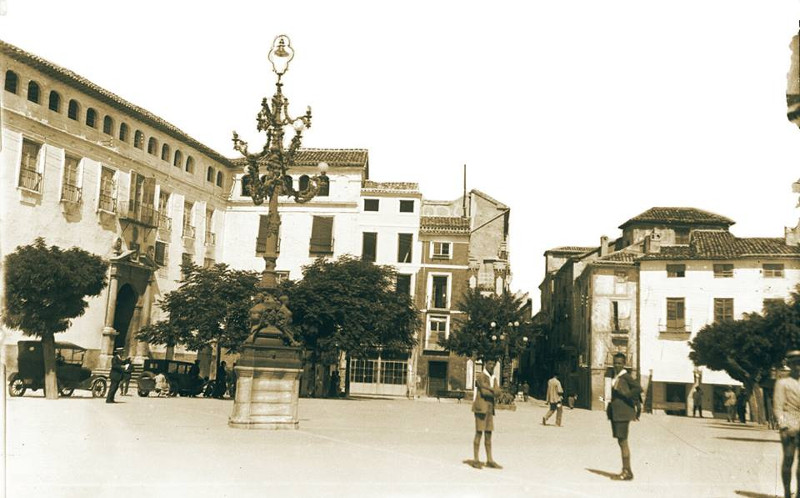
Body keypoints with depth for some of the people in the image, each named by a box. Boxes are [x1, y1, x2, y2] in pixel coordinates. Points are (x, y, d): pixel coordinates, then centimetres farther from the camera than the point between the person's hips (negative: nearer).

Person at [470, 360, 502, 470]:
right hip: (481, 407, -7)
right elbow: (484, 391, -17)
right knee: (479, 433, -6)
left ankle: (489, 460, 10)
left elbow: (497, 392, 3)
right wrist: (493, 391, -3)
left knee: (488, 434, 7)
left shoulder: (493, 379, 18)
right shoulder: (480, 376, -4)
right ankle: (476, 460, -4)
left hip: (490, 409, 7)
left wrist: (489, 390, -13)